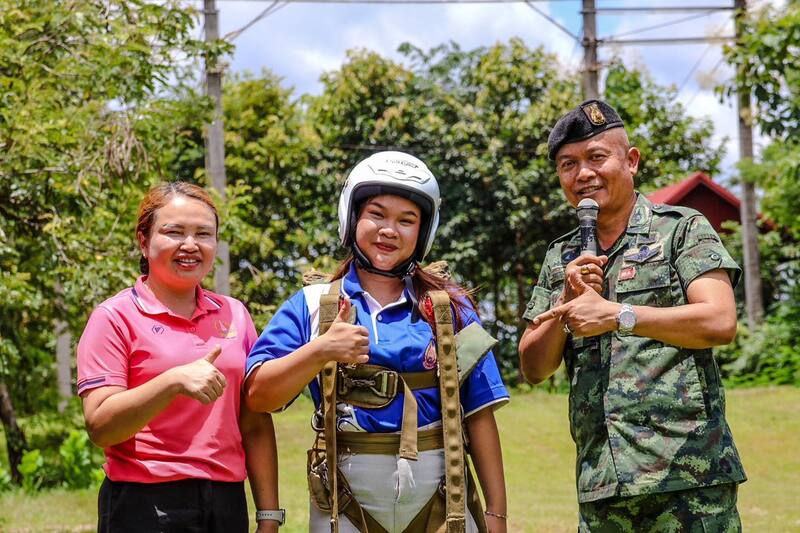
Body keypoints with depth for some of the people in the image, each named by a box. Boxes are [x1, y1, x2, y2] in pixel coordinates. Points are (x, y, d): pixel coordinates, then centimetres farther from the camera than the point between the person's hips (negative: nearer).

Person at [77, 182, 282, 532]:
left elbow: (255, 424, 10)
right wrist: (175, 381, -26)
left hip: (227, 503, 4)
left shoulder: (234, 315, 10)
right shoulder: (115, 317, -3)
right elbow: (100, 427, -13)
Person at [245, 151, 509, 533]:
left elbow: (479, 414, 5)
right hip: (346, 501, 0)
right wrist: (320, 351, -20)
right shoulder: (312, 306, 6)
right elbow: (257, 396, -5)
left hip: (439, 496, 1)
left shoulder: (450, 308, 7)